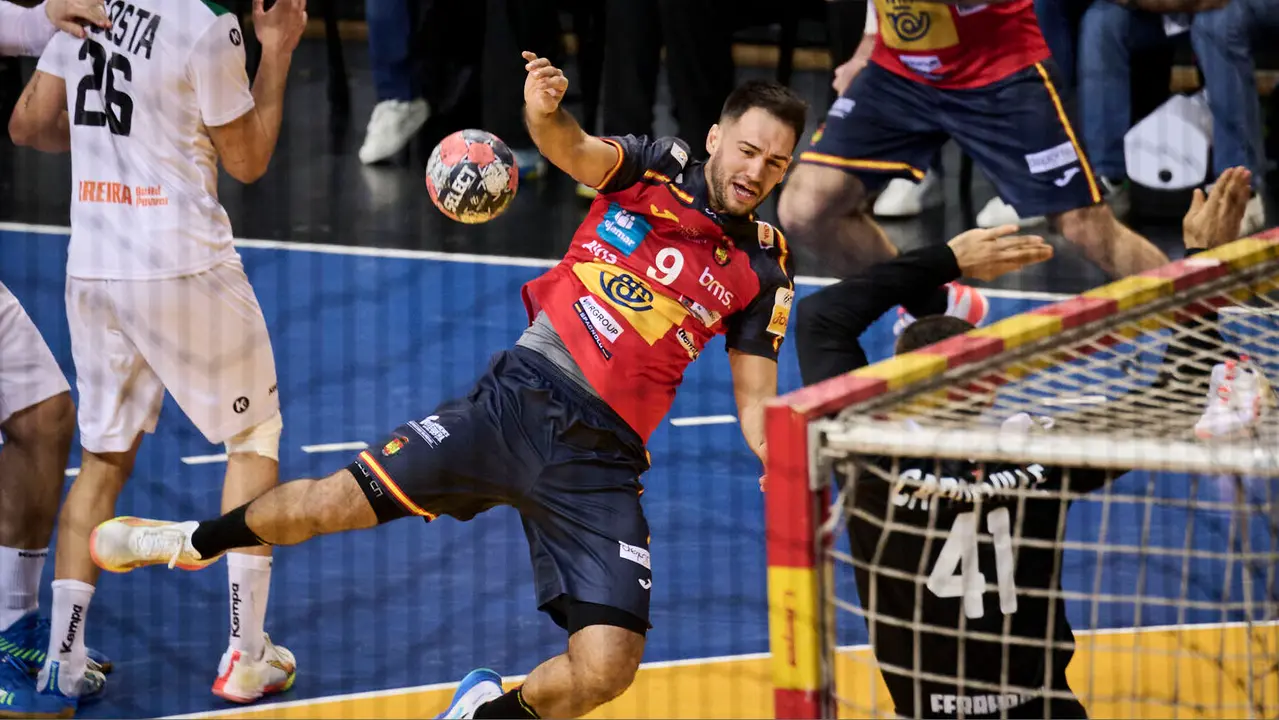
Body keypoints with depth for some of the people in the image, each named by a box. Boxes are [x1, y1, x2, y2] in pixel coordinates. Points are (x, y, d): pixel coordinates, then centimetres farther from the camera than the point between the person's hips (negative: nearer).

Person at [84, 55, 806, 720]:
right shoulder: (659, 168, 2)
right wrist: (546, 111, -42)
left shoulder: (763, 272, 6)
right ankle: (198, 540, 26)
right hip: (520, 396, -1)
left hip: (603, 456, 1)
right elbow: (577, 152, -19)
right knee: (333, 504, -6)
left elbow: (758, 405, 7)